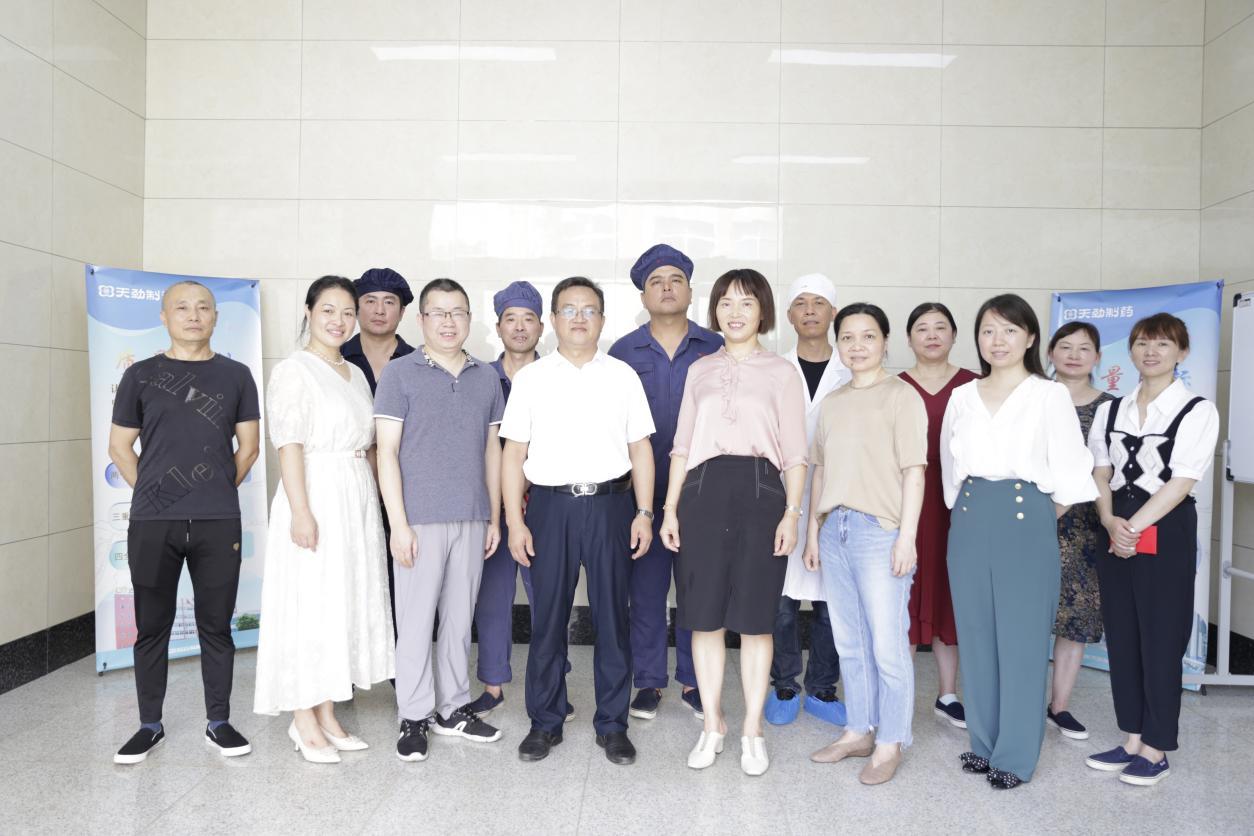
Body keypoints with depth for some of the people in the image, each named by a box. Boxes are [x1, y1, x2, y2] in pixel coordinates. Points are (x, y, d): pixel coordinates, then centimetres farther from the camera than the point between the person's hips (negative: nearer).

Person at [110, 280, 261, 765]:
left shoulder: (235, 375, 7)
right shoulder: (141, 375, 5)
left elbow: (248, 446, 10)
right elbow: (119, 447, 8)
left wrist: (220, 492, 8)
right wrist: (153, 495, 6)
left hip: (219, 523, 0)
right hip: (152, 524, 0)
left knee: (216, 625, 7)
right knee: (152, 627, 9)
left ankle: (218, 723, 19)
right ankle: (150, 725, 23)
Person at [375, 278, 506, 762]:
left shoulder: (486, 378, 10)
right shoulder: (399, 374, -2)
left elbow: (492, 450, 13)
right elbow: (387, 452, -5)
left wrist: (495, 518, 9)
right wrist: (398, 523, -11)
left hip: (472, 520, 4)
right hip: (420, 519, -4)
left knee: (460, 618, 12)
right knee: (416, 621, 3)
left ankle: (453, 709, 26)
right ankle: (414, 717, 17)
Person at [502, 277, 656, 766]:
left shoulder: (622, 376, 7)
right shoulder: (530, 378, 5)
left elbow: (640, 449, 7)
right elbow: (514, 454, 3)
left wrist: (644, 513, 0)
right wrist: (514, 522, -2)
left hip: (610, 504, 1)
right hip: (550, 505, 0)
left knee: (612, 617, 7)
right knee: (547, 618, 6)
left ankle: (612, 724, 21)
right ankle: (545, 722, 22)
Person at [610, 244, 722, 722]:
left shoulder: (715, 350, 5)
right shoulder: (623, 352, 5)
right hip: (643, 494, 0)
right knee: (646, 591, 7)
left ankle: (693, 681, 23)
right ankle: (649, 682, 21)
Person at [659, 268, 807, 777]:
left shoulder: (780, 372, 6)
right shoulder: (699, 371, 14)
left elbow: (794, 453, 3)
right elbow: (682, 446, 13)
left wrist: (792, 512, -7)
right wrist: (670, 508, 7)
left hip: (760, 491, -2)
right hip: (703, 491, 2)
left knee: (755, 618, 3)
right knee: (705, 616, 6)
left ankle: (752, 729, 17)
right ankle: (712, 724, 20)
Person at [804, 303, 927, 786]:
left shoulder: (901, 395, -3)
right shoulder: (832, 402, 15)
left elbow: (913, 471, -8)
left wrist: (907, 538, -13)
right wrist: (813, 531, 15)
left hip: (880, 530, -6)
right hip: (835, 529, 6)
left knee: (888, 645, -1)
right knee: (849, 642, 14)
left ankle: (890, 743, 13)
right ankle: (859, 732, 27)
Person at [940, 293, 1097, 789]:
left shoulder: (1050, 395, -1)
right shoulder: (962, 397, 11)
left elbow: (1069, 472, -3)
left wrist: (1040, 519, 0)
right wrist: (968, 511, 11)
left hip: (1026, 521, -4)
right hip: (969, 522, 4)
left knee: (1021, 639, 1)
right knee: (976, 634, 9)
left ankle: (1016, 754, 13)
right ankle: (983, 742, 23)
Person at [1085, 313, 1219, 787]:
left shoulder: (1198, 410, -3)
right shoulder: (1110, 411, 11)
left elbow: (1182, 481, -12)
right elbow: (1100, 474, 5)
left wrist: (1135, 526, -17)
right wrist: (1110, 521, -12)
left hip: (1166, 531, -5)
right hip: (1115, 532, 5)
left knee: (1160, 640, 2)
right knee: (1121, 638, 9)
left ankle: (1156, 750, 16)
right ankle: (1132, 741, 22)